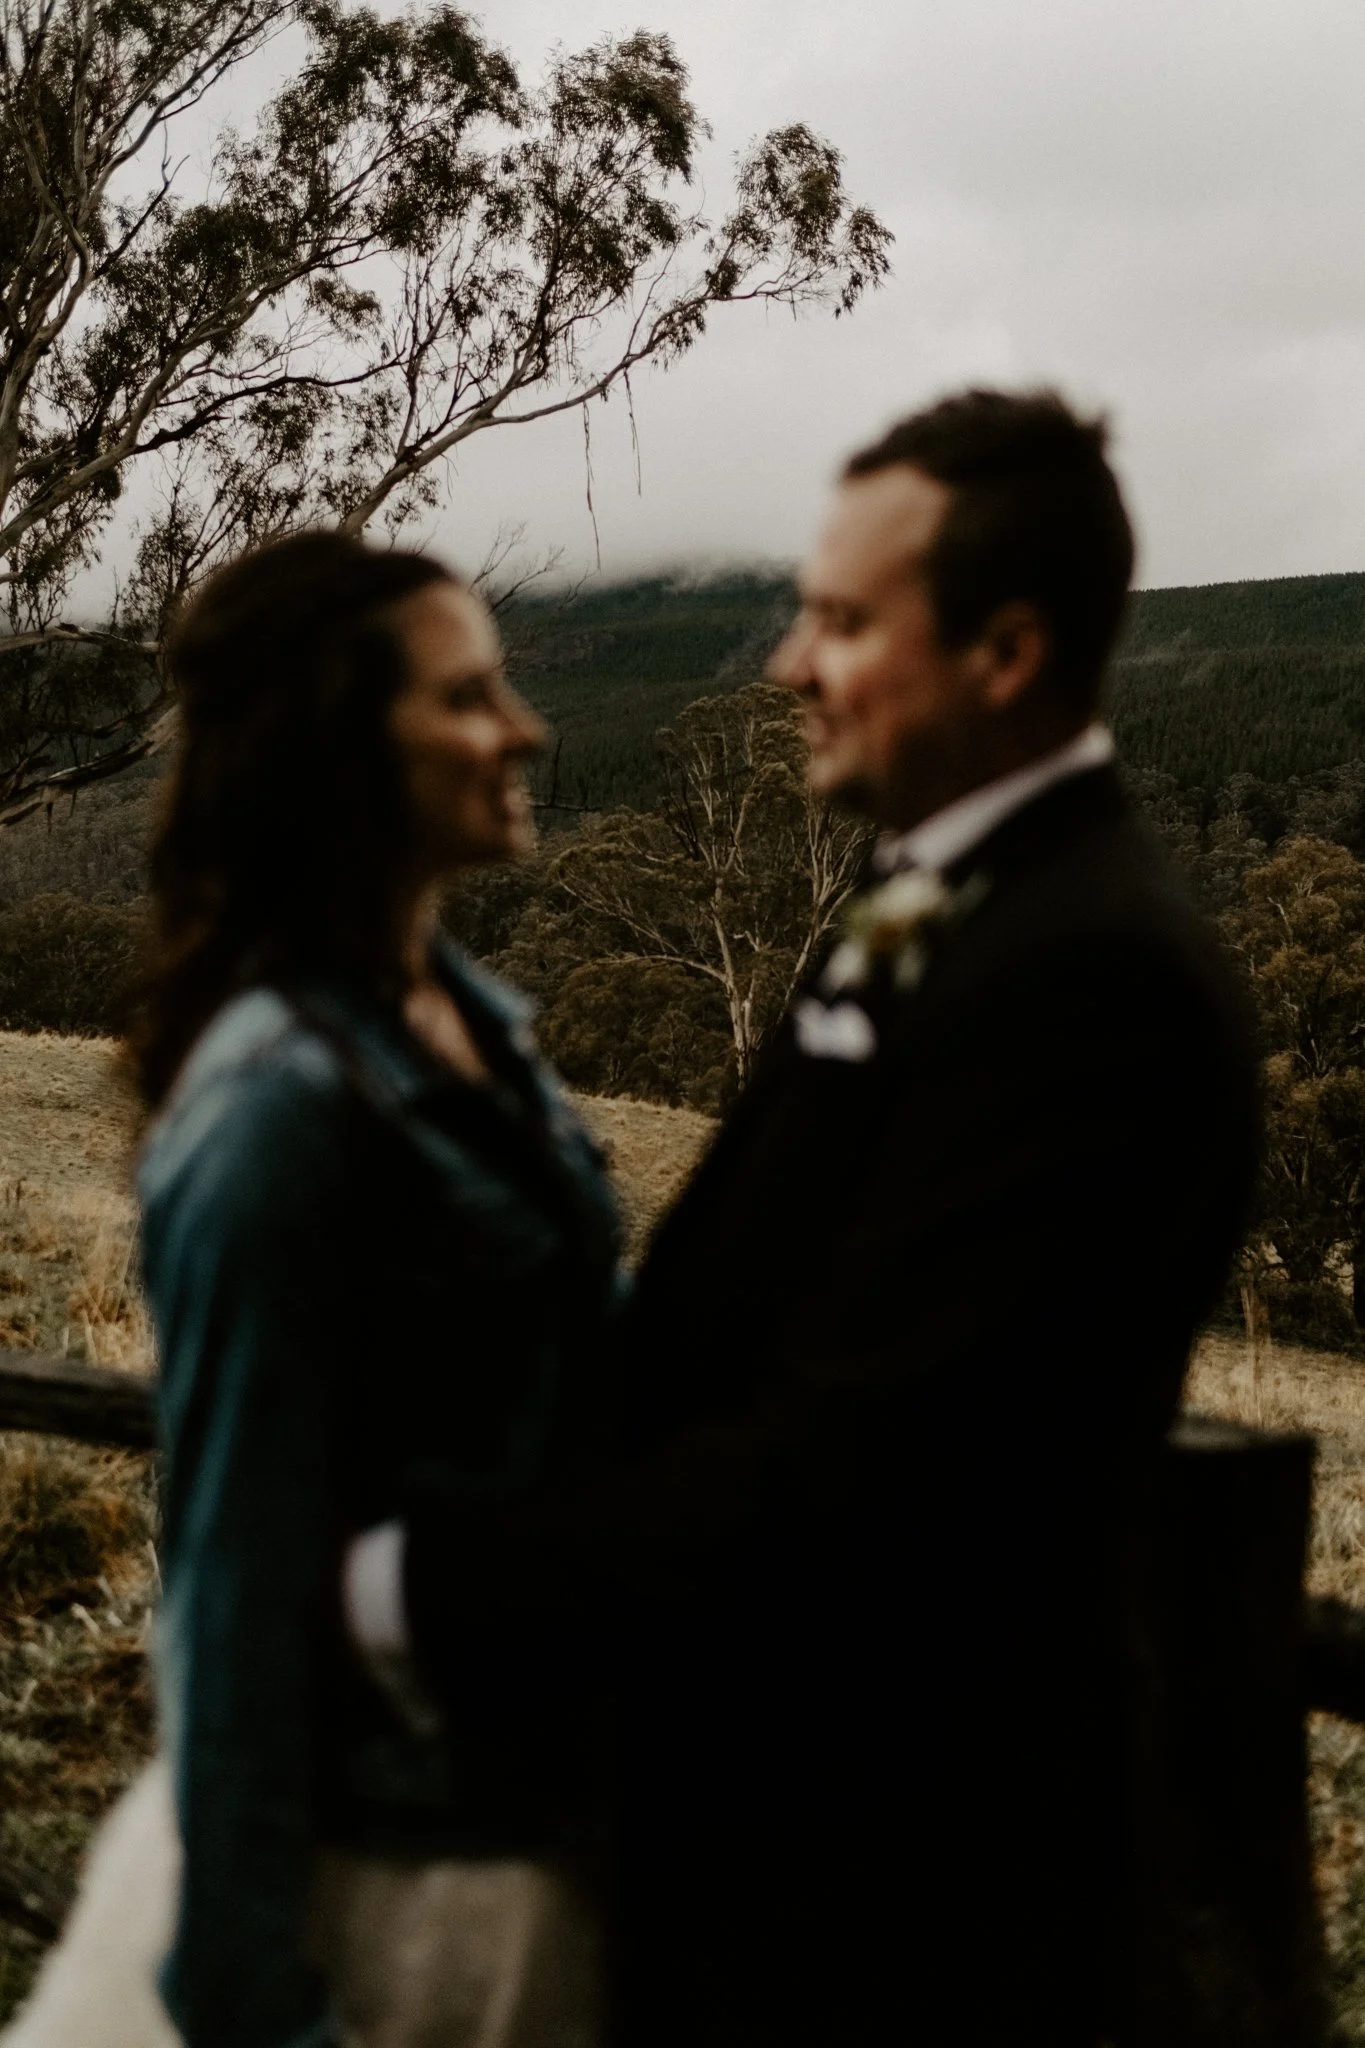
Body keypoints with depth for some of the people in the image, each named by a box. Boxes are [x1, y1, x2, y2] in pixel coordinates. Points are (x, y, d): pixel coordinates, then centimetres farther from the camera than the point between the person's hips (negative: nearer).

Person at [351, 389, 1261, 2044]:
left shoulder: (1088, 976, -24)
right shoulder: (951, 908, 6)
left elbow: (847, 1468, -28)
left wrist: (422, 1579, -22)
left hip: (874, 1900, -8)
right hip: (777, 1795, 8)